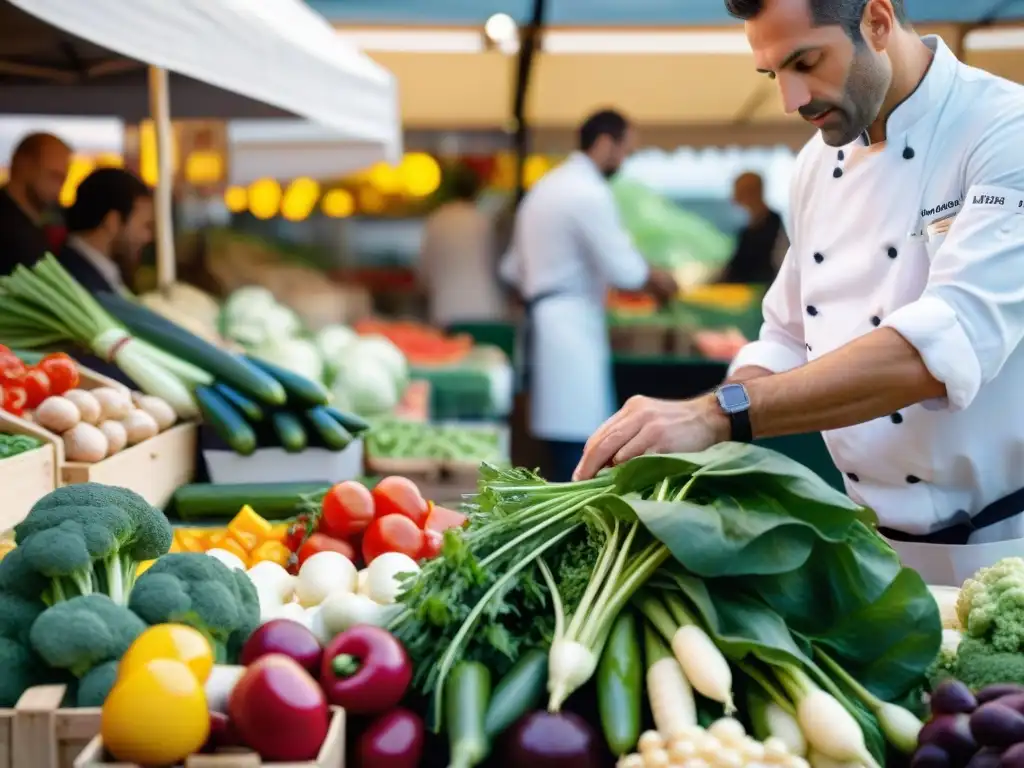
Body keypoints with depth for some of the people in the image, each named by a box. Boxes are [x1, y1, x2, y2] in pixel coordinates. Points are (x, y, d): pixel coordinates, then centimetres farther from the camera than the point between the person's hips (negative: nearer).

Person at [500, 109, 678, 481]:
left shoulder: (546, 187, 18)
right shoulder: (590, 193, -12)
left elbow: (514, 268, 21)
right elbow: (622, 266, -15)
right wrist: (658, 281, 2)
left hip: (543, 322, 10)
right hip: (571, 326, -10)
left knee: (565, 440, 12)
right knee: (577, 443, -9)